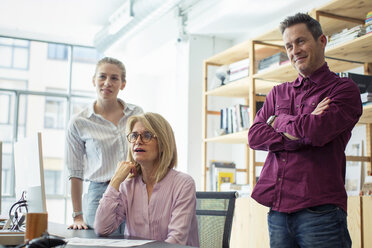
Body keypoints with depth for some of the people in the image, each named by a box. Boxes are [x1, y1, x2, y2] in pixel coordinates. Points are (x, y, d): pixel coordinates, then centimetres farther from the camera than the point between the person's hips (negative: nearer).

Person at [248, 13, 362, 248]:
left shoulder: (344, 89, 1)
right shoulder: (278, 93, 17)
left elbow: (317, 131, -16)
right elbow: (254, 136, 4)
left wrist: (279, 120, 2)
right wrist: (299, 135, -9)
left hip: (319, 209, -4)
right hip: (277, 210, 5)